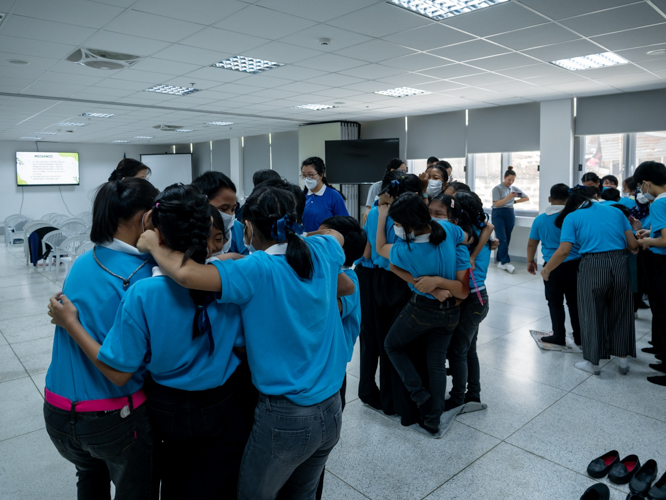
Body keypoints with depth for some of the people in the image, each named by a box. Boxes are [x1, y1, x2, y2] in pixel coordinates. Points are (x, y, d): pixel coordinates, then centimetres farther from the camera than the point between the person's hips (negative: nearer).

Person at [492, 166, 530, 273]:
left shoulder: (514, 188, 11)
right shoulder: (497, 188, -3)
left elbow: (527, 198, 17)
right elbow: (496, 204, -12)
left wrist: (514, 201, 6)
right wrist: (508, 198, -23)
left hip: (510, 214, 5)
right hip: (499, 214, -5)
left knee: (507, 239, 4)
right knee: (502, 239, -13)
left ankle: (499, 260, 13)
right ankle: (506, 262, -15)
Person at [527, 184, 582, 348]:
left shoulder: (540, 219, -3)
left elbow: (532, 244, 6)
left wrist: (530, 261, 20)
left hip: (552, 266, -1)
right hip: (574, 265, 1)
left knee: (555, 302, 10)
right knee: (575, 302, 13)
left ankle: (559, 336, 16)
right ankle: (579, 337, 22)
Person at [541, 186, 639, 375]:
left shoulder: (572, 217, 4)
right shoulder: (616, 211, 15)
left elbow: (564, 250, -6)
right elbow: (633, 245, 11)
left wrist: (546, 270, 7)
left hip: (593, 267, -3)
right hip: (620, 265, 4)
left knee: (592, 315, 11)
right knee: (620, 313, 19)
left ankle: (593, 362, 24)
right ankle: (622, 360, 31)